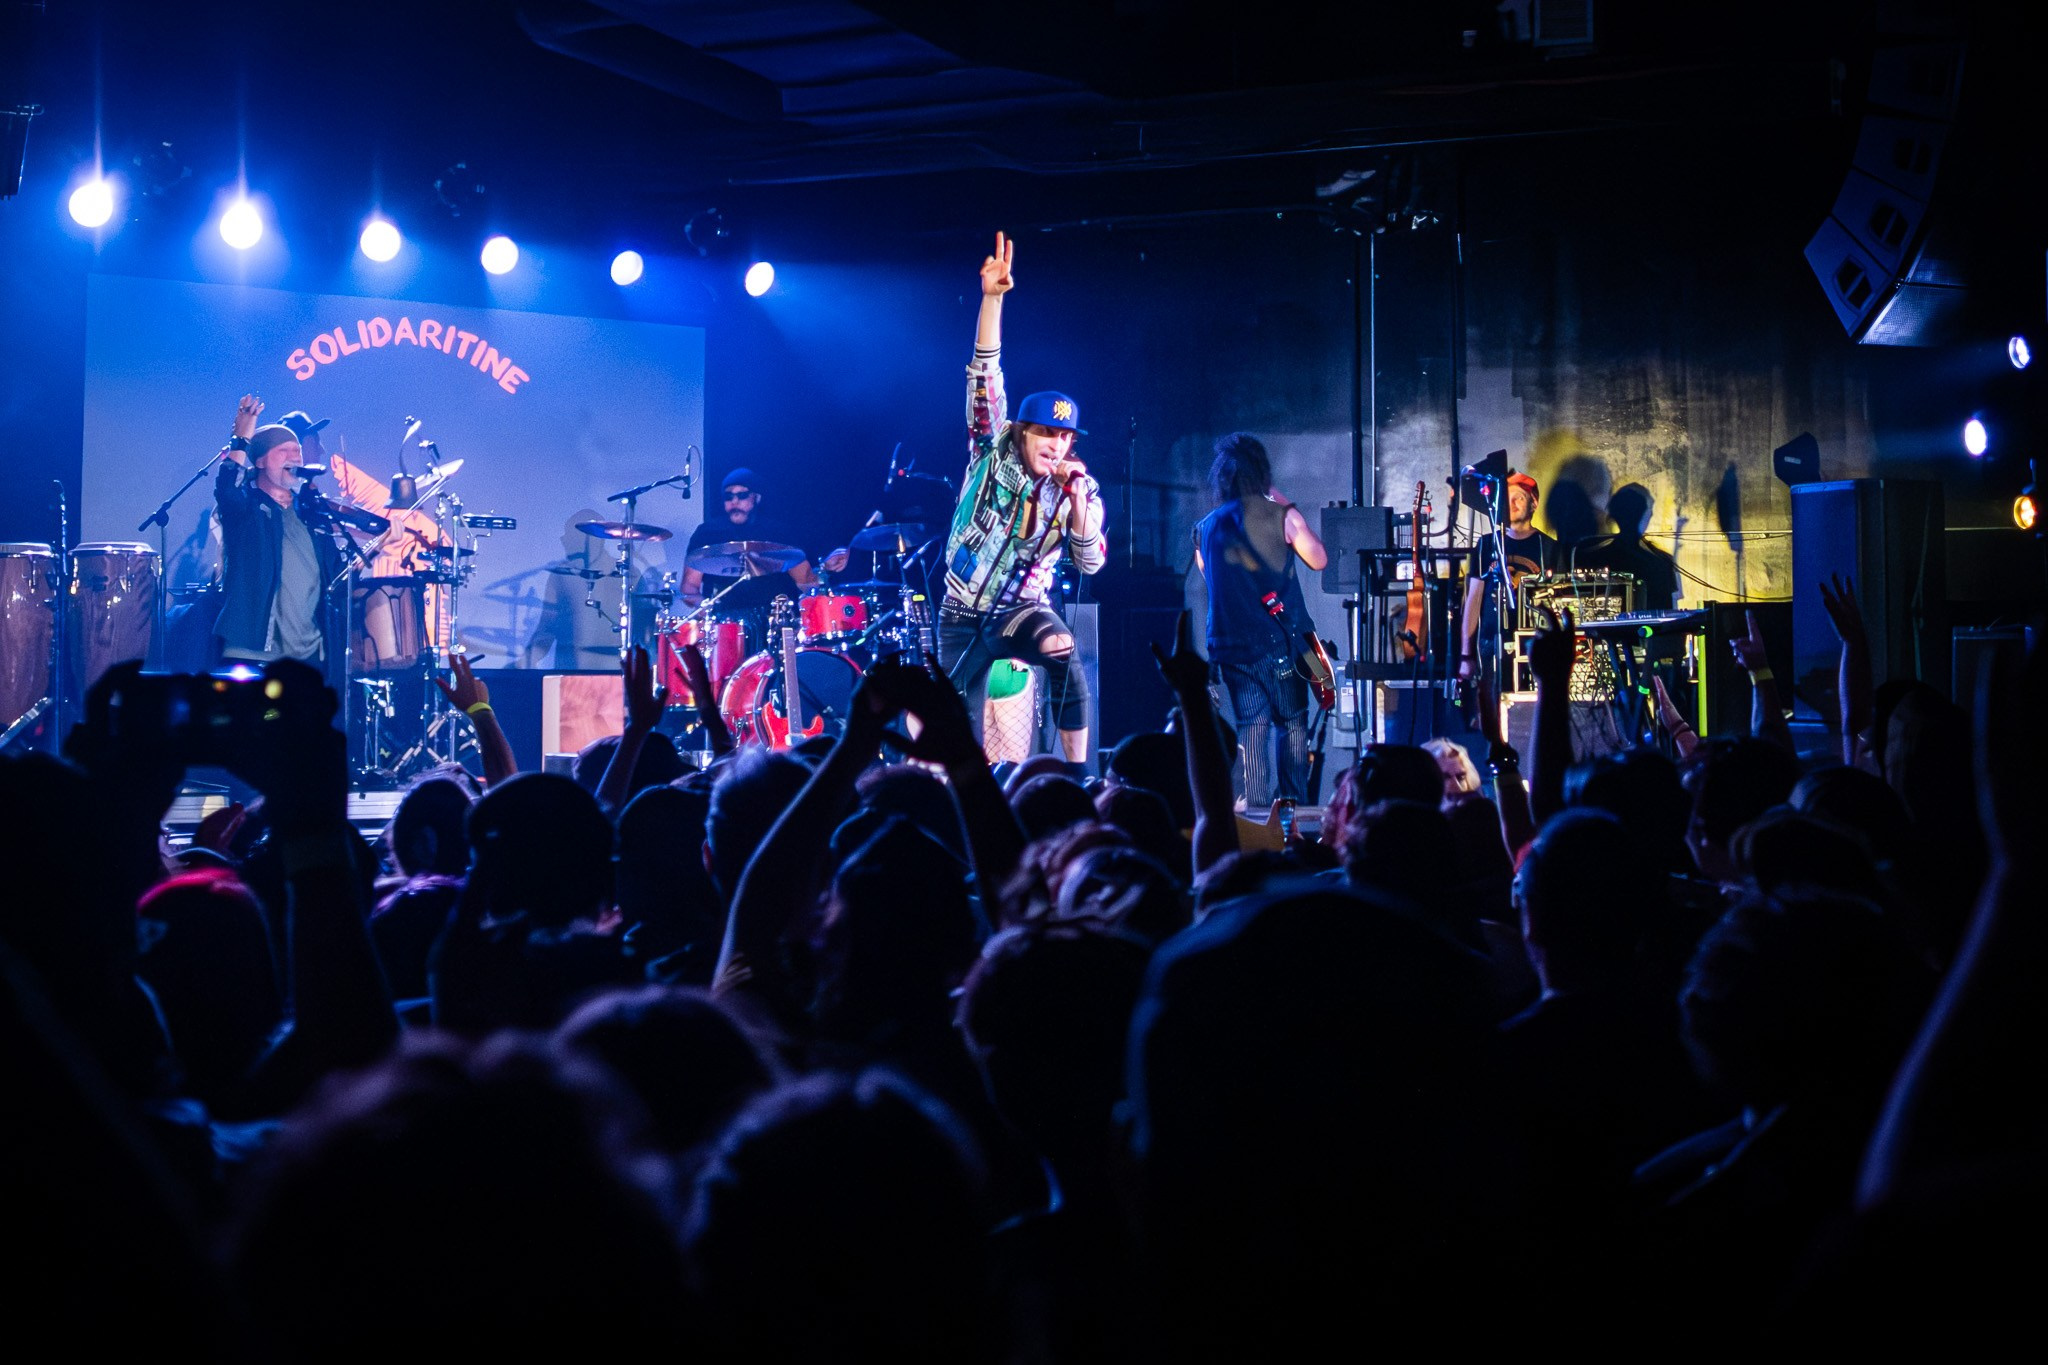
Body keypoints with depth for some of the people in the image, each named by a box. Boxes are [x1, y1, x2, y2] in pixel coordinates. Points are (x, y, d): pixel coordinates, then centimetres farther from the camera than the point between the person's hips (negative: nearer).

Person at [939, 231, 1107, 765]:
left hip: (1022, 609, -1)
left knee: (1064, 653, -34)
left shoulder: (1080, 490, -5)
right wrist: (992, 298, -27)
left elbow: (1090, 563, -13)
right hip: (963, 616, 1)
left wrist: (1077, 499, -27)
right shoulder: (994, 451, -6)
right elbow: (985, 376, -16)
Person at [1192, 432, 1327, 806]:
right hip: (1281, 642, -3)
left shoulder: (1206, 529, 7)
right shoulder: (1282, 516, -4)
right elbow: (1319, 559, 9)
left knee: (1252, 726, 6)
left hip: (1232, 646, 3)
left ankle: (1256, 811, 1)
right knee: (1293, 723, 8)